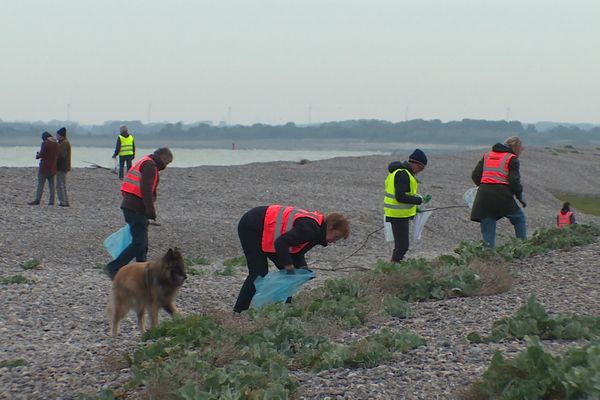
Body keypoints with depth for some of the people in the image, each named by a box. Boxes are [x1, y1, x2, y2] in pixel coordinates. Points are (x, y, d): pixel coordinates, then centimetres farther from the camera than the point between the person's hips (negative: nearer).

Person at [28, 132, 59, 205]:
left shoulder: (45, 143, -13)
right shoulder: (56, 144, 7)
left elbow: (42, 155, -16)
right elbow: (57, 156, 11)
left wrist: (37, 155, 7)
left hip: (45, 167, -6)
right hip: (53, 167, 6)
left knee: (40, 184, -3)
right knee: (51, 184, 8)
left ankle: (37, 200, -5)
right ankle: (51, 201, 6)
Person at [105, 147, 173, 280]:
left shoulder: (144, 163, 23)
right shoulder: (150, 165, -9)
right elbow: (146, 189, -21)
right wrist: (151, 211, -20)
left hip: (130, 207, 11)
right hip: (136, 209, -11)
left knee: (142, 243, 14)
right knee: (138, 243, -10)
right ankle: (114, 268, -10)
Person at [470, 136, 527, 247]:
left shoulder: (487, 156, 18)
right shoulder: (512, 159, 3)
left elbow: (475, 176, 12)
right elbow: (514, 181, -7)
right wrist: (520, 197, 4)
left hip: (484, 193, 4)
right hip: (502, 195, -4)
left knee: (487, 230, 8)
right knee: (520, 219, 16)